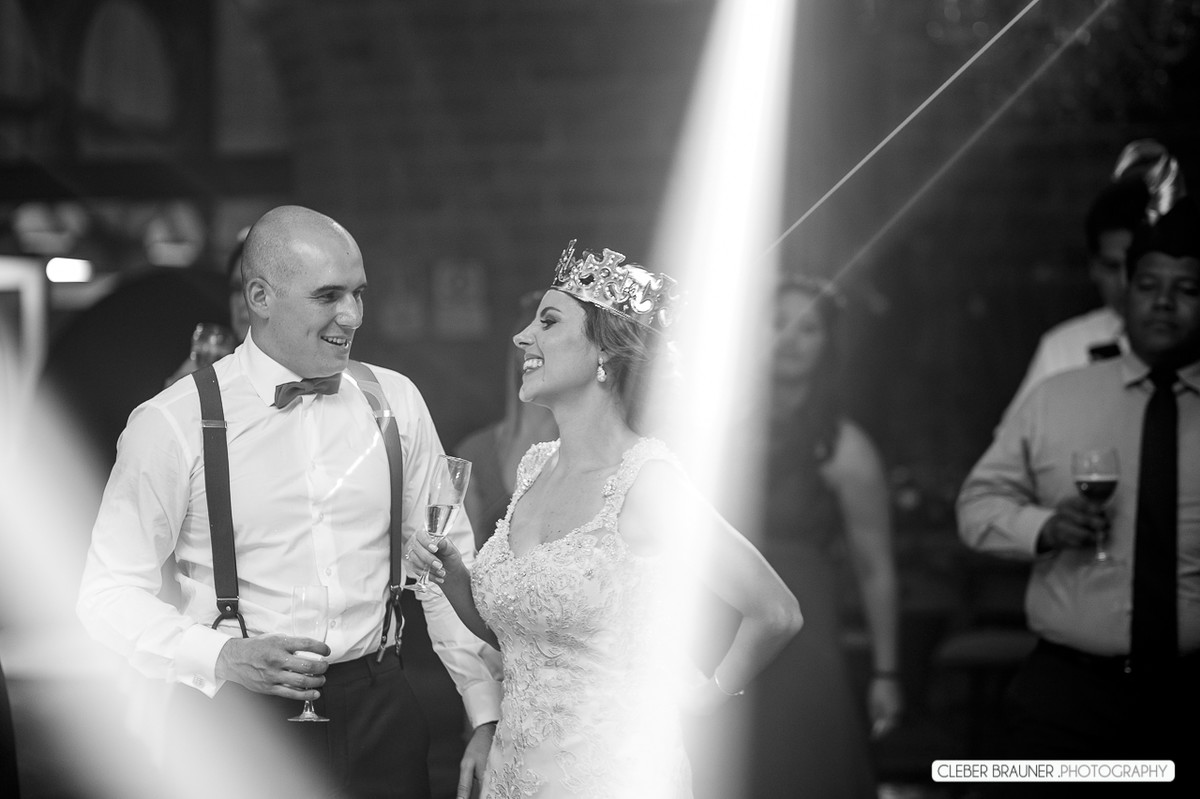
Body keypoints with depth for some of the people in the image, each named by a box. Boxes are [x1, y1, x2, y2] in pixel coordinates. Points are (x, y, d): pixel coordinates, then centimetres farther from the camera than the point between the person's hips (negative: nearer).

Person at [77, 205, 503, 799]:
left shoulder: (396, 401, 5)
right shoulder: (172, 424, -8)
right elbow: (110, 593, -7)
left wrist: (487, 712, 3)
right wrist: (225, 657, -22)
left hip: (377, 708, 3)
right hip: (237, 722, -3)